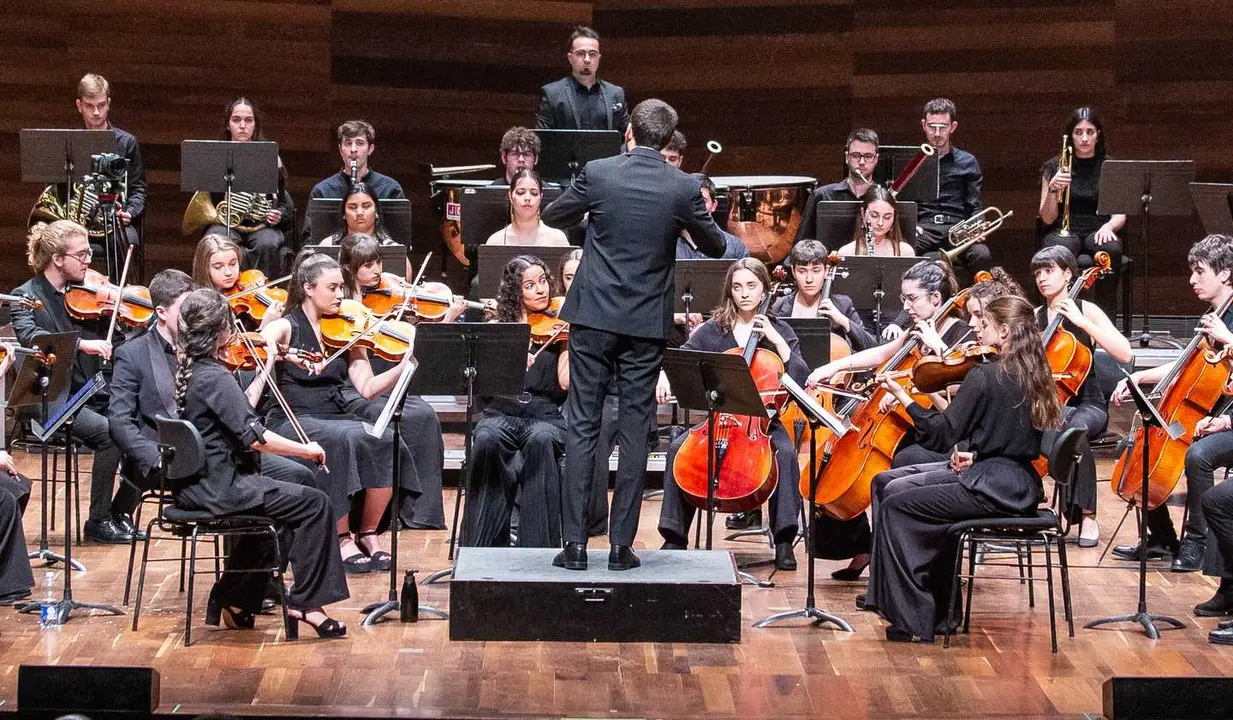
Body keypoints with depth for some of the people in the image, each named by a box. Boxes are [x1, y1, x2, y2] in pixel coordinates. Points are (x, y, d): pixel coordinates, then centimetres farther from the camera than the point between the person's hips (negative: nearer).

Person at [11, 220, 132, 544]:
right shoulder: (27, 296, -4)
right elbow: (28, 335, -25)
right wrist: (80, 344, -37)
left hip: (92, 396, 5)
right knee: (109, 433, -28)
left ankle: (121, 514, 2)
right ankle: (98, 523, -13)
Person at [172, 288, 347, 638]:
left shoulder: (185, 371, 9)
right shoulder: (215, 378, -19)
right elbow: (254, 436, -25)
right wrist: (306, 449, -16)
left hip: (192, 486, 10)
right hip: (218, 487, -10)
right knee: (314, 504, -8)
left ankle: (233, 602, 31)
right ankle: (305, 603, -4)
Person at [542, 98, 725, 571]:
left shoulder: (597, 174, -6)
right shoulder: (683, 188, -5)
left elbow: (552, 217, 10)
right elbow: (715, 247, 9)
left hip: (594, 317, 0)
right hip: (647, 323, 0)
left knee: (582, 426, 4)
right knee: (635, 431, 6)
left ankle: (575, 542, 0)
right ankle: (622, 544, 6)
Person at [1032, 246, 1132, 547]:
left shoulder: (1086, 310, 1)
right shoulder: (1035, 318, 11)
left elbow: (1125, 353, -13)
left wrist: (1082, 322, -17)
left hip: (1087, 405, -2)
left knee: (1075, 428, -38)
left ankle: (1087, 516, -28)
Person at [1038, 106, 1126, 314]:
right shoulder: (1054, 167, 8)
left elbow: (1120, 215, 7)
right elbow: (1047, 219, 3)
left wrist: (1109, 226, -17)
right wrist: (1052, 190, -16)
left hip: (1098, 232, 1)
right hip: (1064, 232, -1)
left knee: (1112, 249, -36)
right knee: (1059, 251, -39)